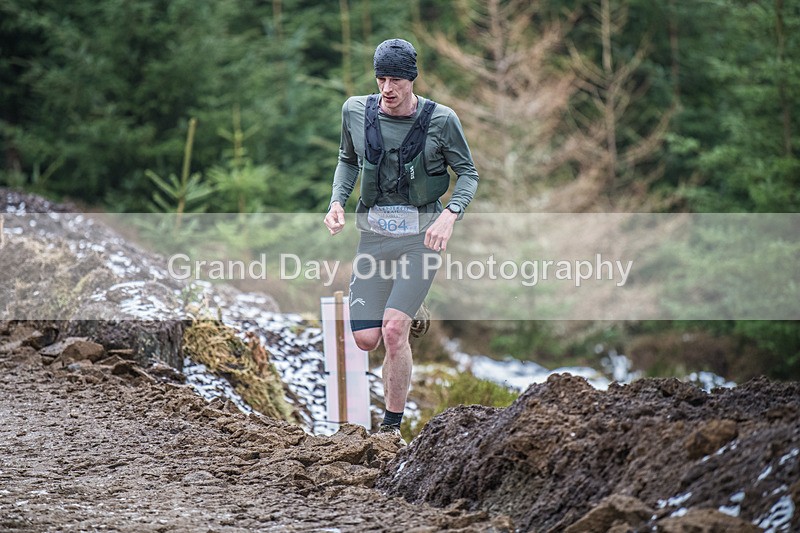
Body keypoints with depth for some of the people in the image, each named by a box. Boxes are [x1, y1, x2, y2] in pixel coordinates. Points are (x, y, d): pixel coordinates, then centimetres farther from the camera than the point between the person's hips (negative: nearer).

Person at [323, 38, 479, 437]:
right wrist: (337, 201, 1)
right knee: (366, 339, -1)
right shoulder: (356, 111, 1)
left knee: (393, 330, -17)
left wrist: (450, 215, -15)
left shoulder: (440, 120, -8)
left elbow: (468, 173, 2)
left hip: (421, 235, -3)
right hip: (374, 233, 4)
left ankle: (392, 425, -3)